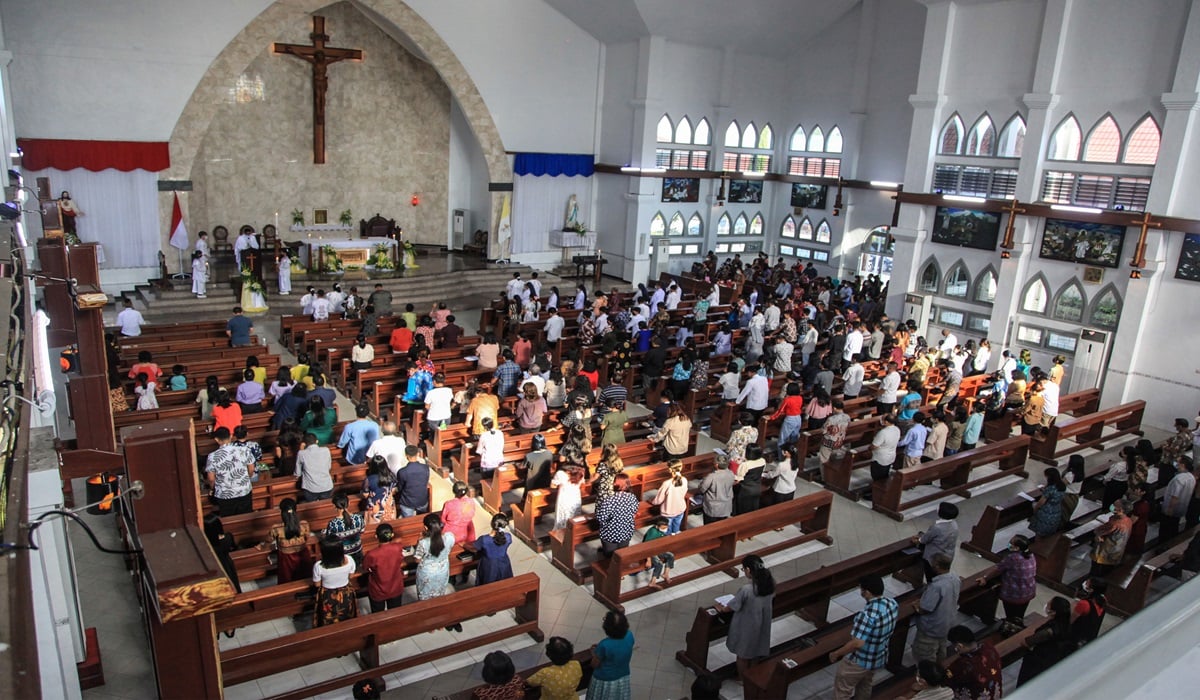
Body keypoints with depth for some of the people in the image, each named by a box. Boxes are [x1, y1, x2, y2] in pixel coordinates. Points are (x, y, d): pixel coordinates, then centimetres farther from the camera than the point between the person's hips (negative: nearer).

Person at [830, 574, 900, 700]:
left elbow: (857, 643, -34)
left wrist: (836, 653, -21)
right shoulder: (892, 604, -11)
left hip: (859, 661, -7)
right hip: (879, 658, 7)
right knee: (865, 686, 31)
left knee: (842, 690, 15)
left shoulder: (867, 615, -37)